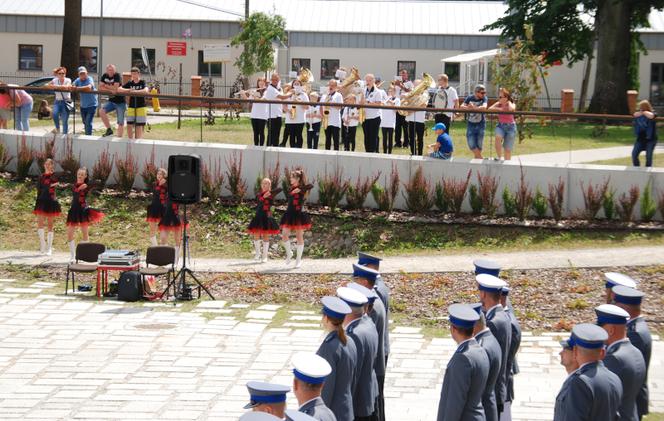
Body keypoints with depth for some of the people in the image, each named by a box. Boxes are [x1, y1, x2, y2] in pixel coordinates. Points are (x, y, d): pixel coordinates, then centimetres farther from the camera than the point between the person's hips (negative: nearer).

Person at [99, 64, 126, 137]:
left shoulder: (117, 76, -14)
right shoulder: (104, 76, 2)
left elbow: (115, 88, -23)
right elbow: (100, 88, -4)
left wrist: (106, 86, -9)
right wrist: (110, 90, -15)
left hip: (120, 102, -5)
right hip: (111, 101, 5)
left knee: (120, 122, -3)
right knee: (101, 111, -17)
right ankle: (109, 129, -3)